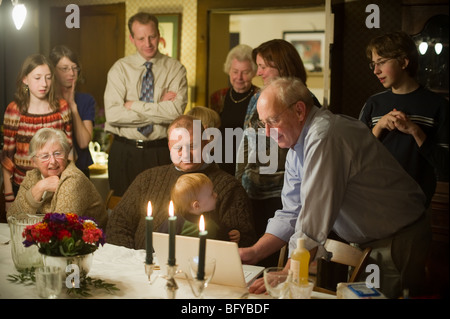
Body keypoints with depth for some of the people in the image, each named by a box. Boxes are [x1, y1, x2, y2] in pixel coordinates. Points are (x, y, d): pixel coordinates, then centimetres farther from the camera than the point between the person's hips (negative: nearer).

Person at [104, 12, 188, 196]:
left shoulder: (175, 69, 0)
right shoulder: (120, 69, 2)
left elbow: (176, 111, -16)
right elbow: (113, 114, -12)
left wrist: (133, 105, -13)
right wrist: (159, 108, -13)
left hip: (161, 153, -1)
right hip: (124, 153, 1)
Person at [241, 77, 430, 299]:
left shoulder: (324, 138, -27)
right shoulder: (297, 143, 5)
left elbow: (314, 222, -30)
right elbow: (291, 214, 5)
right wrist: (254, 252, -6)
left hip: (399, 243, -9)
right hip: (366, 241, 9)